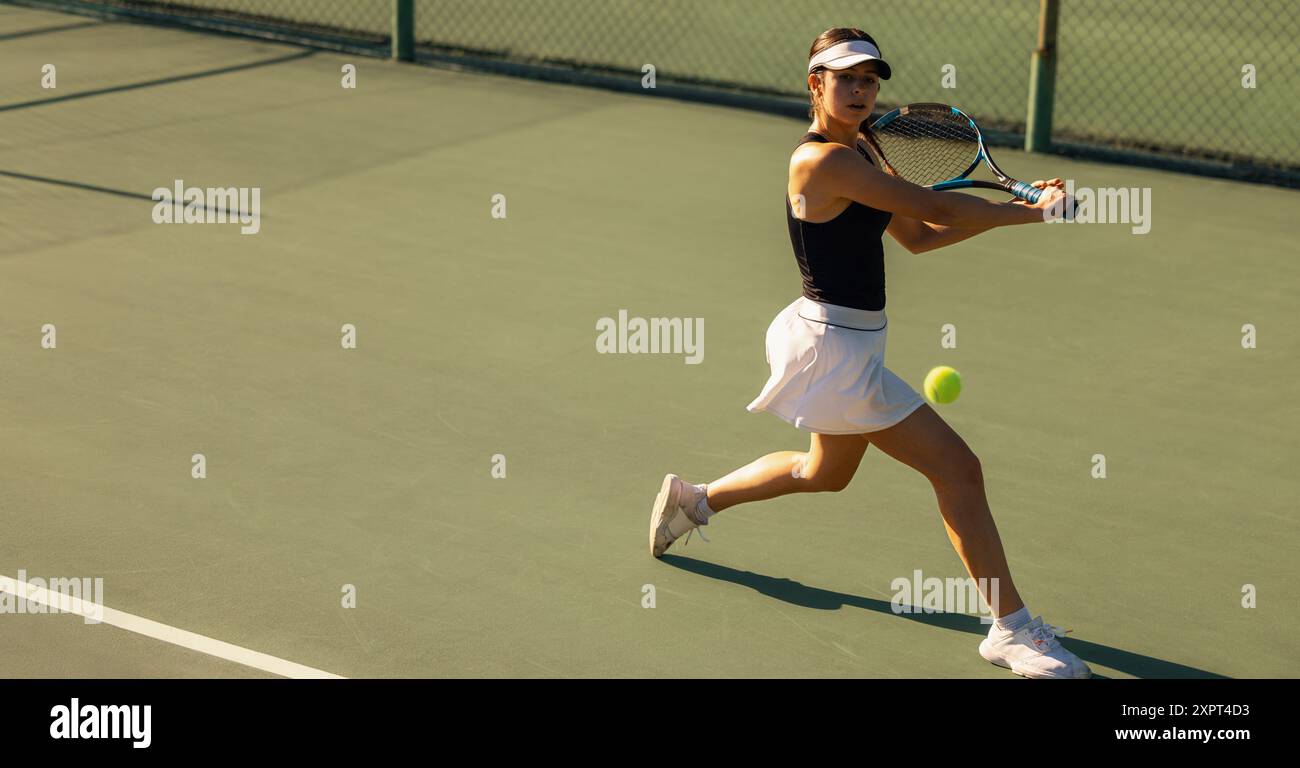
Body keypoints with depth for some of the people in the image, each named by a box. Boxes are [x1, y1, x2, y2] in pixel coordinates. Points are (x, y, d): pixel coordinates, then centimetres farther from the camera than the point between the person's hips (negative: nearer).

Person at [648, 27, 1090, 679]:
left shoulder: (864, 149, 10)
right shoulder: (823, 160, -20)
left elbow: (917, 235, 9)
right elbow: (934, 207, -22)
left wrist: (1015, 209, -1)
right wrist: (1028, 212, -12)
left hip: (846, 342, 10)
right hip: (835, 345, -10)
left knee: (825, 472, 30)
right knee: (957, 468, -10)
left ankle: (694, 498, 45)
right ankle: (1011, 629, -3)